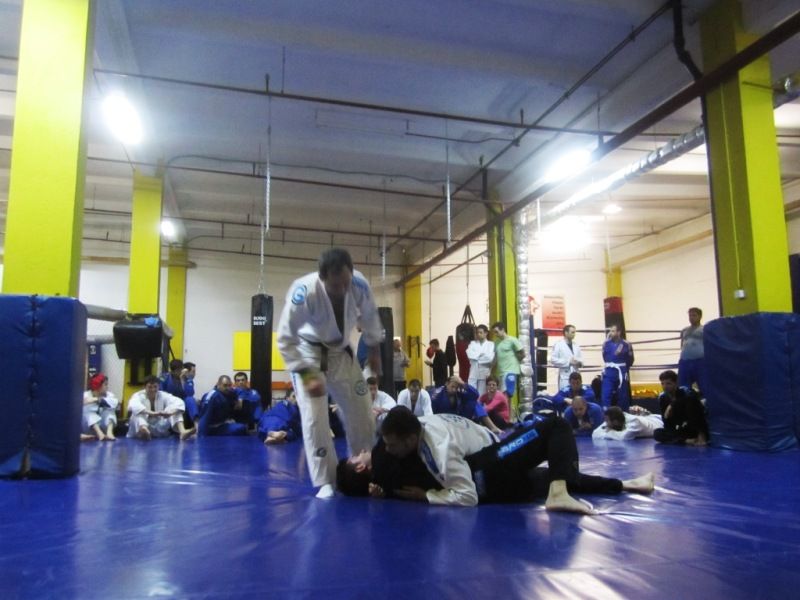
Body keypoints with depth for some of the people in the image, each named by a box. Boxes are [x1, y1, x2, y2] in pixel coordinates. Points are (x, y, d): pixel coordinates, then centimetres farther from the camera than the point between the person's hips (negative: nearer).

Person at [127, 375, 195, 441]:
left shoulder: (163, 395, -1)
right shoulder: (139, 395, -8)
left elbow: (179, 402, -16)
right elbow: (133, 405, -32)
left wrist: (171, 412, -39)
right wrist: (151, 413, -48)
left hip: (159, 430, 3)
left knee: (176, 411, -15)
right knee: (138, 412, -30)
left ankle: (183, 432, -43)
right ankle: (143, 430, -63)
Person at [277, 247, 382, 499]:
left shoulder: (359, 285, -24)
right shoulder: (304, 291, -35)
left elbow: (369, 317, -1)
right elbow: (286, 339, -27)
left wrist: (374, 350, 8)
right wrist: (306, 375, -31)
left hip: (340, 353, 4)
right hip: (308, 354, -4)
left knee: (362, 413, 5)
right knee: (315, 417, -13)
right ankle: (325, 481, 2)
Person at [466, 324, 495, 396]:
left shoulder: (491, 344, 5)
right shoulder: (473, 343, 11)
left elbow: (490, 358, -11)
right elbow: (470, 355, -6)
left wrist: (476, 356, -6)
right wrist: (482, 353, -7)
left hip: (485, 373, -1)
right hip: (473, 373, 1)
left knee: (482, 395, 3)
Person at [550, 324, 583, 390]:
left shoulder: (576, 345, 13)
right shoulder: (558, 344, -7)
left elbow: (581, 358, 19)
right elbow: (553, 360, -13)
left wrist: (579, 362, -6)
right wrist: (569, 362, -15)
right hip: (565, 377, -6)